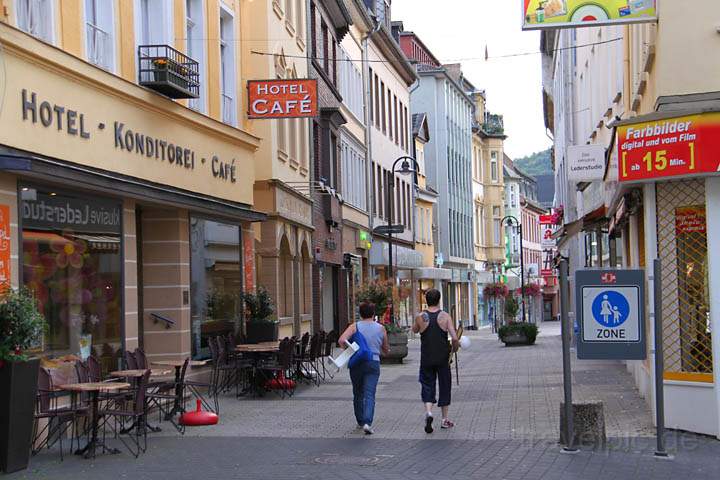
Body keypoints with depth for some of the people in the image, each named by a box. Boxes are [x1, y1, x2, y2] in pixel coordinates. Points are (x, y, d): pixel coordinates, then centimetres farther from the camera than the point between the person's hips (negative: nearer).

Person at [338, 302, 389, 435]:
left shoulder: (355, 327, -1)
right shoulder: (381, 329, 4)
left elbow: (342, 340, -17)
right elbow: (386, 350, 13)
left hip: (357, 363, 0)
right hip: (373, 363, 0)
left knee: (358, 394, 17)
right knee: (369, 395, -5)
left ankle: (360, 421, 27)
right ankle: (367, 423, -22)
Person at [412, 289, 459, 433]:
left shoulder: (420, 317, -5)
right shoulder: (445, 317, -7)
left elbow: (414, 330, 17)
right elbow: (455, 338, -14)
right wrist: (455, 347, 6)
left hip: (426, 358, 0)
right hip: (443, 358, 0)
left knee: (427, 386, 8)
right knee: (444, 386, 12)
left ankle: (428, 412, -18)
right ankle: (445, 420, 18)